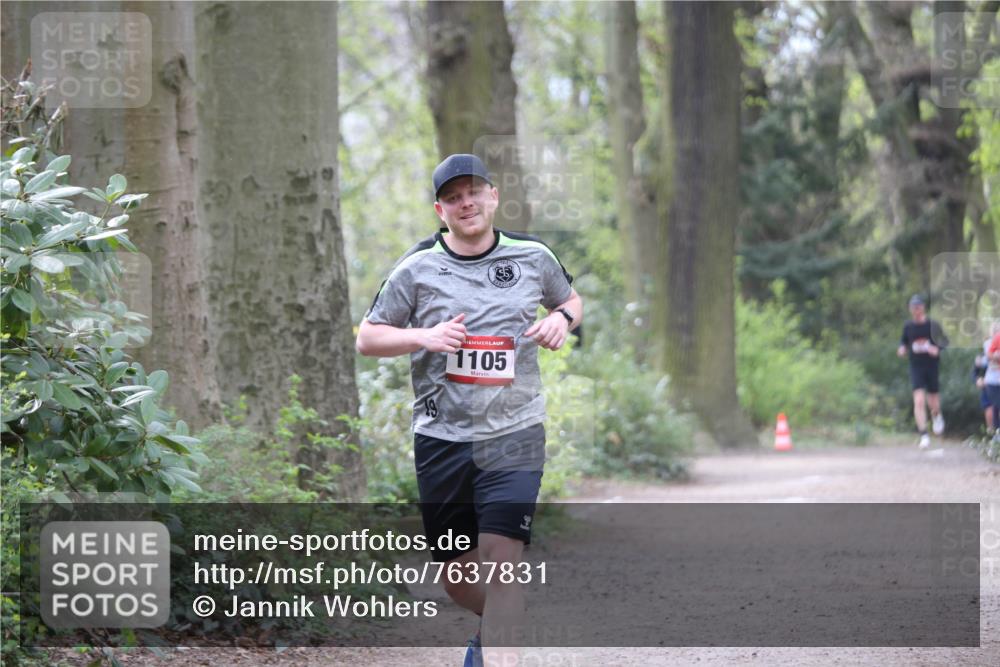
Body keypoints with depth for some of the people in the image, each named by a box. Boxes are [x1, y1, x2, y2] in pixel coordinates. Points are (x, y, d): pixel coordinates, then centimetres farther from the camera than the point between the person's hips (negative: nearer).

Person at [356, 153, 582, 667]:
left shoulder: (533, 257, 4)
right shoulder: (418, 268, 0)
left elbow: (571, 299, 23)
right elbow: (367, 339, 4)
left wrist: (561, 318, -1)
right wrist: (423, 336, -14)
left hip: (514, 435, -1)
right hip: (442, 437, 1)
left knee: (503, 560, -17)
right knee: (458, 578, 9)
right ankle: (500, 624, 40)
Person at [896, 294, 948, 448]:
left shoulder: (933, 325, -3)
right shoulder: (908, 327, 3)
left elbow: (942, 343, 5)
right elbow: (903, 343, 15)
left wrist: (936, 349, -16)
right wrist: (902, 350, -7)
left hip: (932, 367, 0)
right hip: (916, 368, 0)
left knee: (933, 403, 8)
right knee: (919, 401, -14)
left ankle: (936, 416, 46)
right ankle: (924, 436, -12)